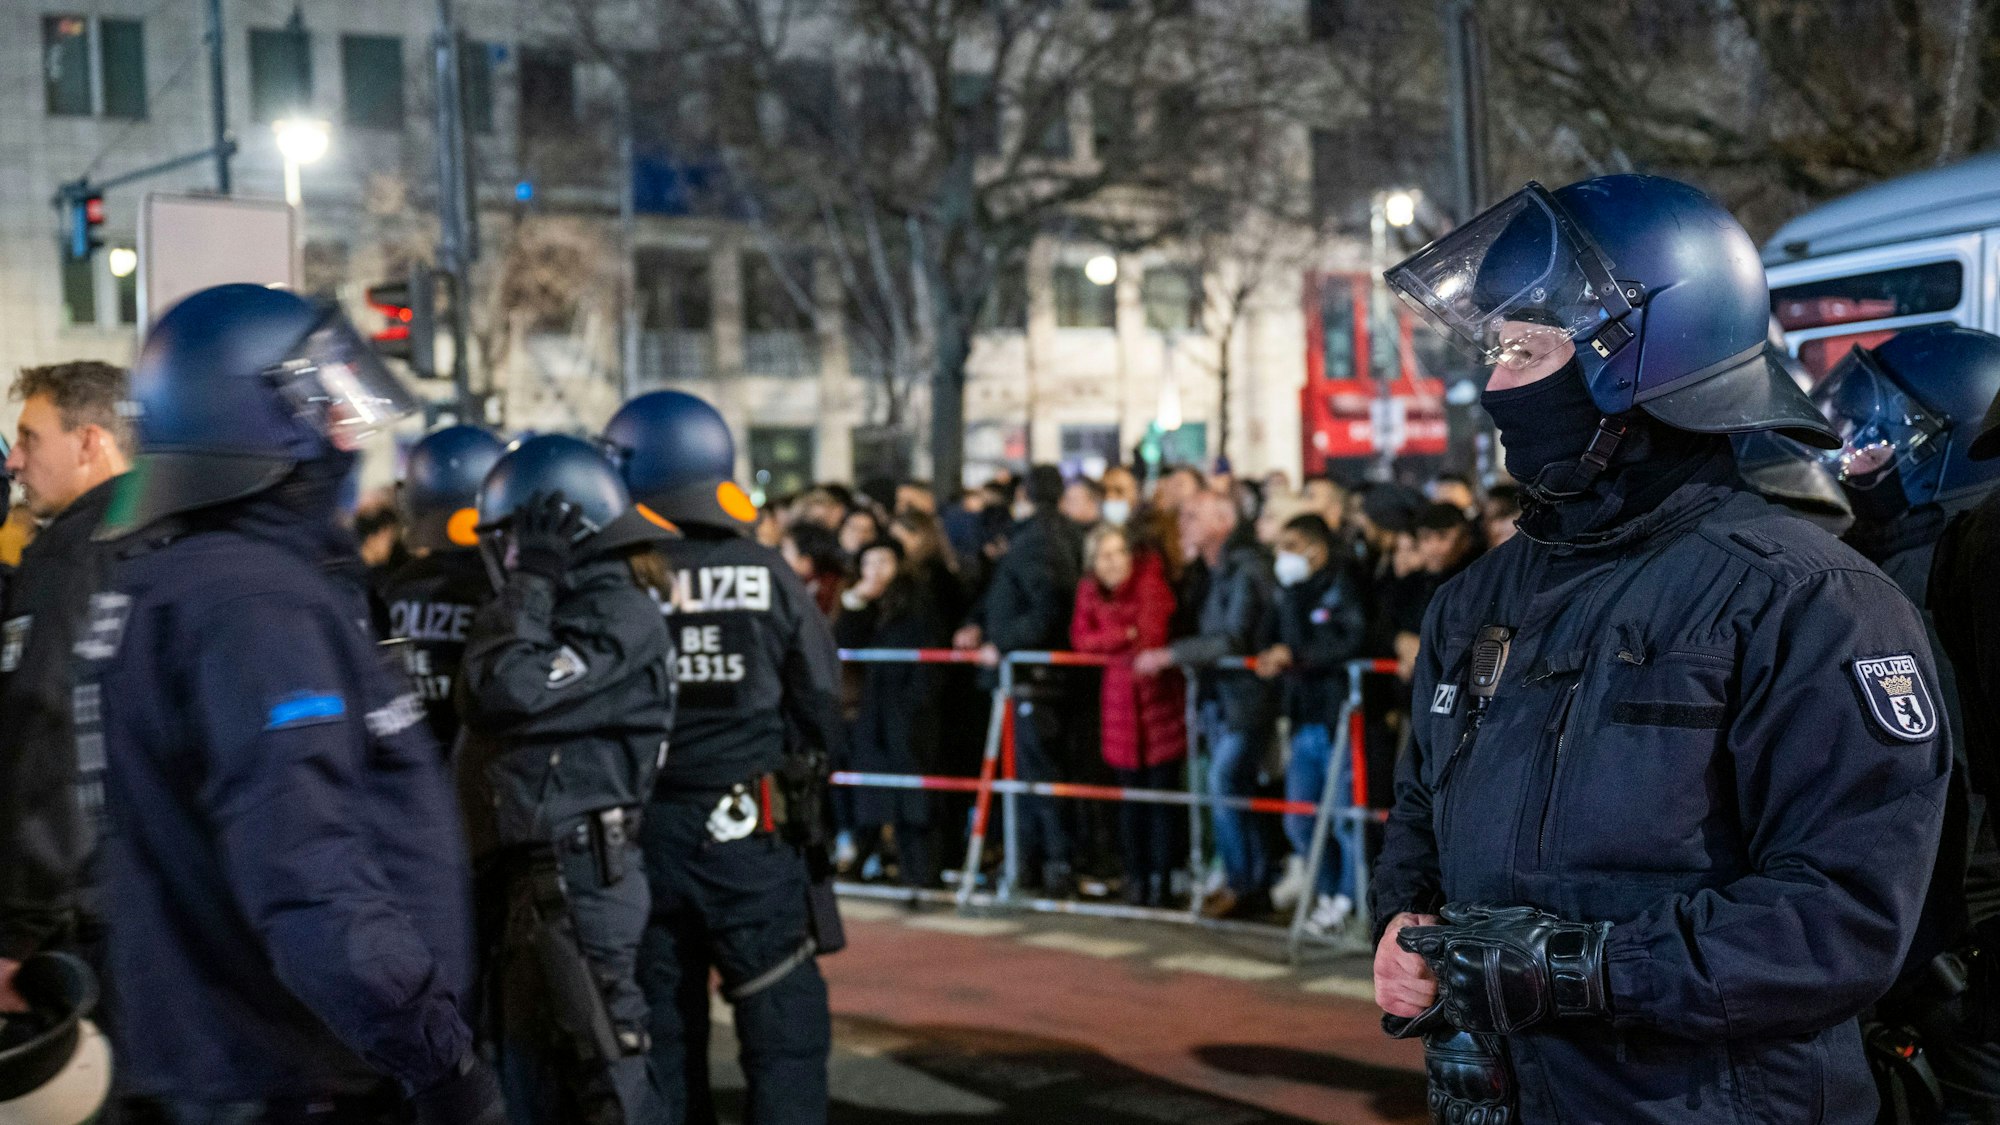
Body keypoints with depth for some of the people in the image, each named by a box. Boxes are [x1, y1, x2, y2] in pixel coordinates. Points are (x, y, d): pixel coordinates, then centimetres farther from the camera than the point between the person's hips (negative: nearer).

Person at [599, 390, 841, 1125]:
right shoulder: (768, 576, -5)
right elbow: (820, 707, 1)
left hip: (642, 836, 1)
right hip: (749, 835, -1)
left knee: (664, 1038, 13)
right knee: (786, 1035, 2)